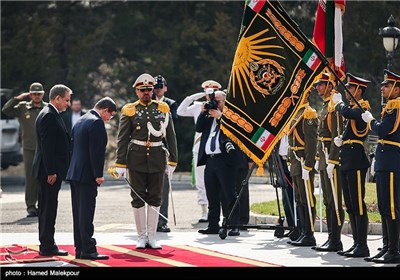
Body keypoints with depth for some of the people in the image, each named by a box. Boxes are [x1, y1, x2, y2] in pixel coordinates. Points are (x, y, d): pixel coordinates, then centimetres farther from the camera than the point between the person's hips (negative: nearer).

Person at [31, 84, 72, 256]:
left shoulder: (51, 115, 17)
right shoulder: (49, 116, -16)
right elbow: (47, 146, -21)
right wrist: (51, 172, -22)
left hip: (51, 171, 10)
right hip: (50, 171, -10)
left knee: (47, 209, 13)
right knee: (48, 209, -6)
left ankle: (46, 245, 18)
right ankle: (47, 247, -4)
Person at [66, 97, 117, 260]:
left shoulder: (80, 121, 16)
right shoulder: (97, 122, -13)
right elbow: (97, 151, -19)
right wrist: (98, 174, -16)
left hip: (74, 173, 9)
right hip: (87, 175, -9)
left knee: (79, 214, 11)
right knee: (86, 214, -8)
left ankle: (79, 249, 14)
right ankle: (88, 250, -7)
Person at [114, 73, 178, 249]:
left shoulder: (163, 108, 6)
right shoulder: (130, 111, 1)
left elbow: (170, 136, 9)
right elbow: (122, 139, 1)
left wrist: (172, 161, 5)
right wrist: (120, 164, -4)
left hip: (157, 158, 2)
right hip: (136, 157, -2)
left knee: (155, 198, 4)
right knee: (138, 198, 3)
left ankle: (152, 237, 10)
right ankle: (142, 237, 11)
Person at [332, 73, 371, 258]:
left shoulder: (362, 108, -9)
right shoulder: (352, 109, 20)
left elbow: (346, 112, -30)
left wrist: (339, 103, -10)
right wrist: (341, 140, 7)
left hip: (356, 162, -10)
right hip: (347, 162, 10)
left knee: (358, 204, -9)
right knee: (350, 205, 11)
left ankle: (362, 246, -7)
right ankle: (356, 243, 16)